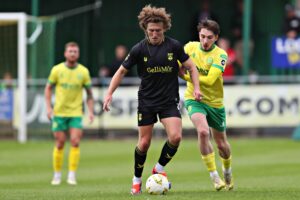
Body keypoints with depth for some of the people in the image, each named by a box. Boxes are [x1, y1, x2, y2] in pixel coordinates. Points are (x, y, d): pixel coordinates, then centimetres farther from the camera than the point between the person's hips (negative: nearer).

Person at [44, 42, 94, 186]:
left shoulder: (83, 71, -2)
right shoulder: (57, 70, -3)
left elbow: (89, 93, 7)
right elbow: (48, 88, 7)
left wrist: (91, 111, -2)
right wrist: (48, 107, -4)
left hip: (76, 113, 0)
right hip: (59, 112, 0)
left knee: (75, 142, -12)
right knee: (60, 144, 3)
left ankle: (72, 175, -8)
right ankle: (57, 175, 16)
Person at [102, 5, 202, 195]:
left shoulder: (174, 46, -6)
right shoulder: (139, 49, -7)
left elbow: (191, 67, 6)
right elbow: (122, 71, 3)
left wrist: (196, 88, -8)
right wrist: (109, 93, -5)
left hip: (169, 101, 0)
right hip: (146, 102, 0)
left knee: (175, 137, -18)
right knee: (144, 142, 1)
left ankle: (160, 168, 8)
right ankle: (137, 180, 23)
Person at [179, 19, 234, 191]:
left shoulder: (220, 55, -15)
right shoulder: (190, 47, -5)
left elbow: (209, 80, -26)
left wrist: (186, 76, -26)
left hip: (215, 102, 0)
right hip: (194, 99, 0)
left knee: (222, 144, 12)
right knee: (203, 131, -28)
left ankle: (228, 173, 45)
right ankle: (214, 176, -18)